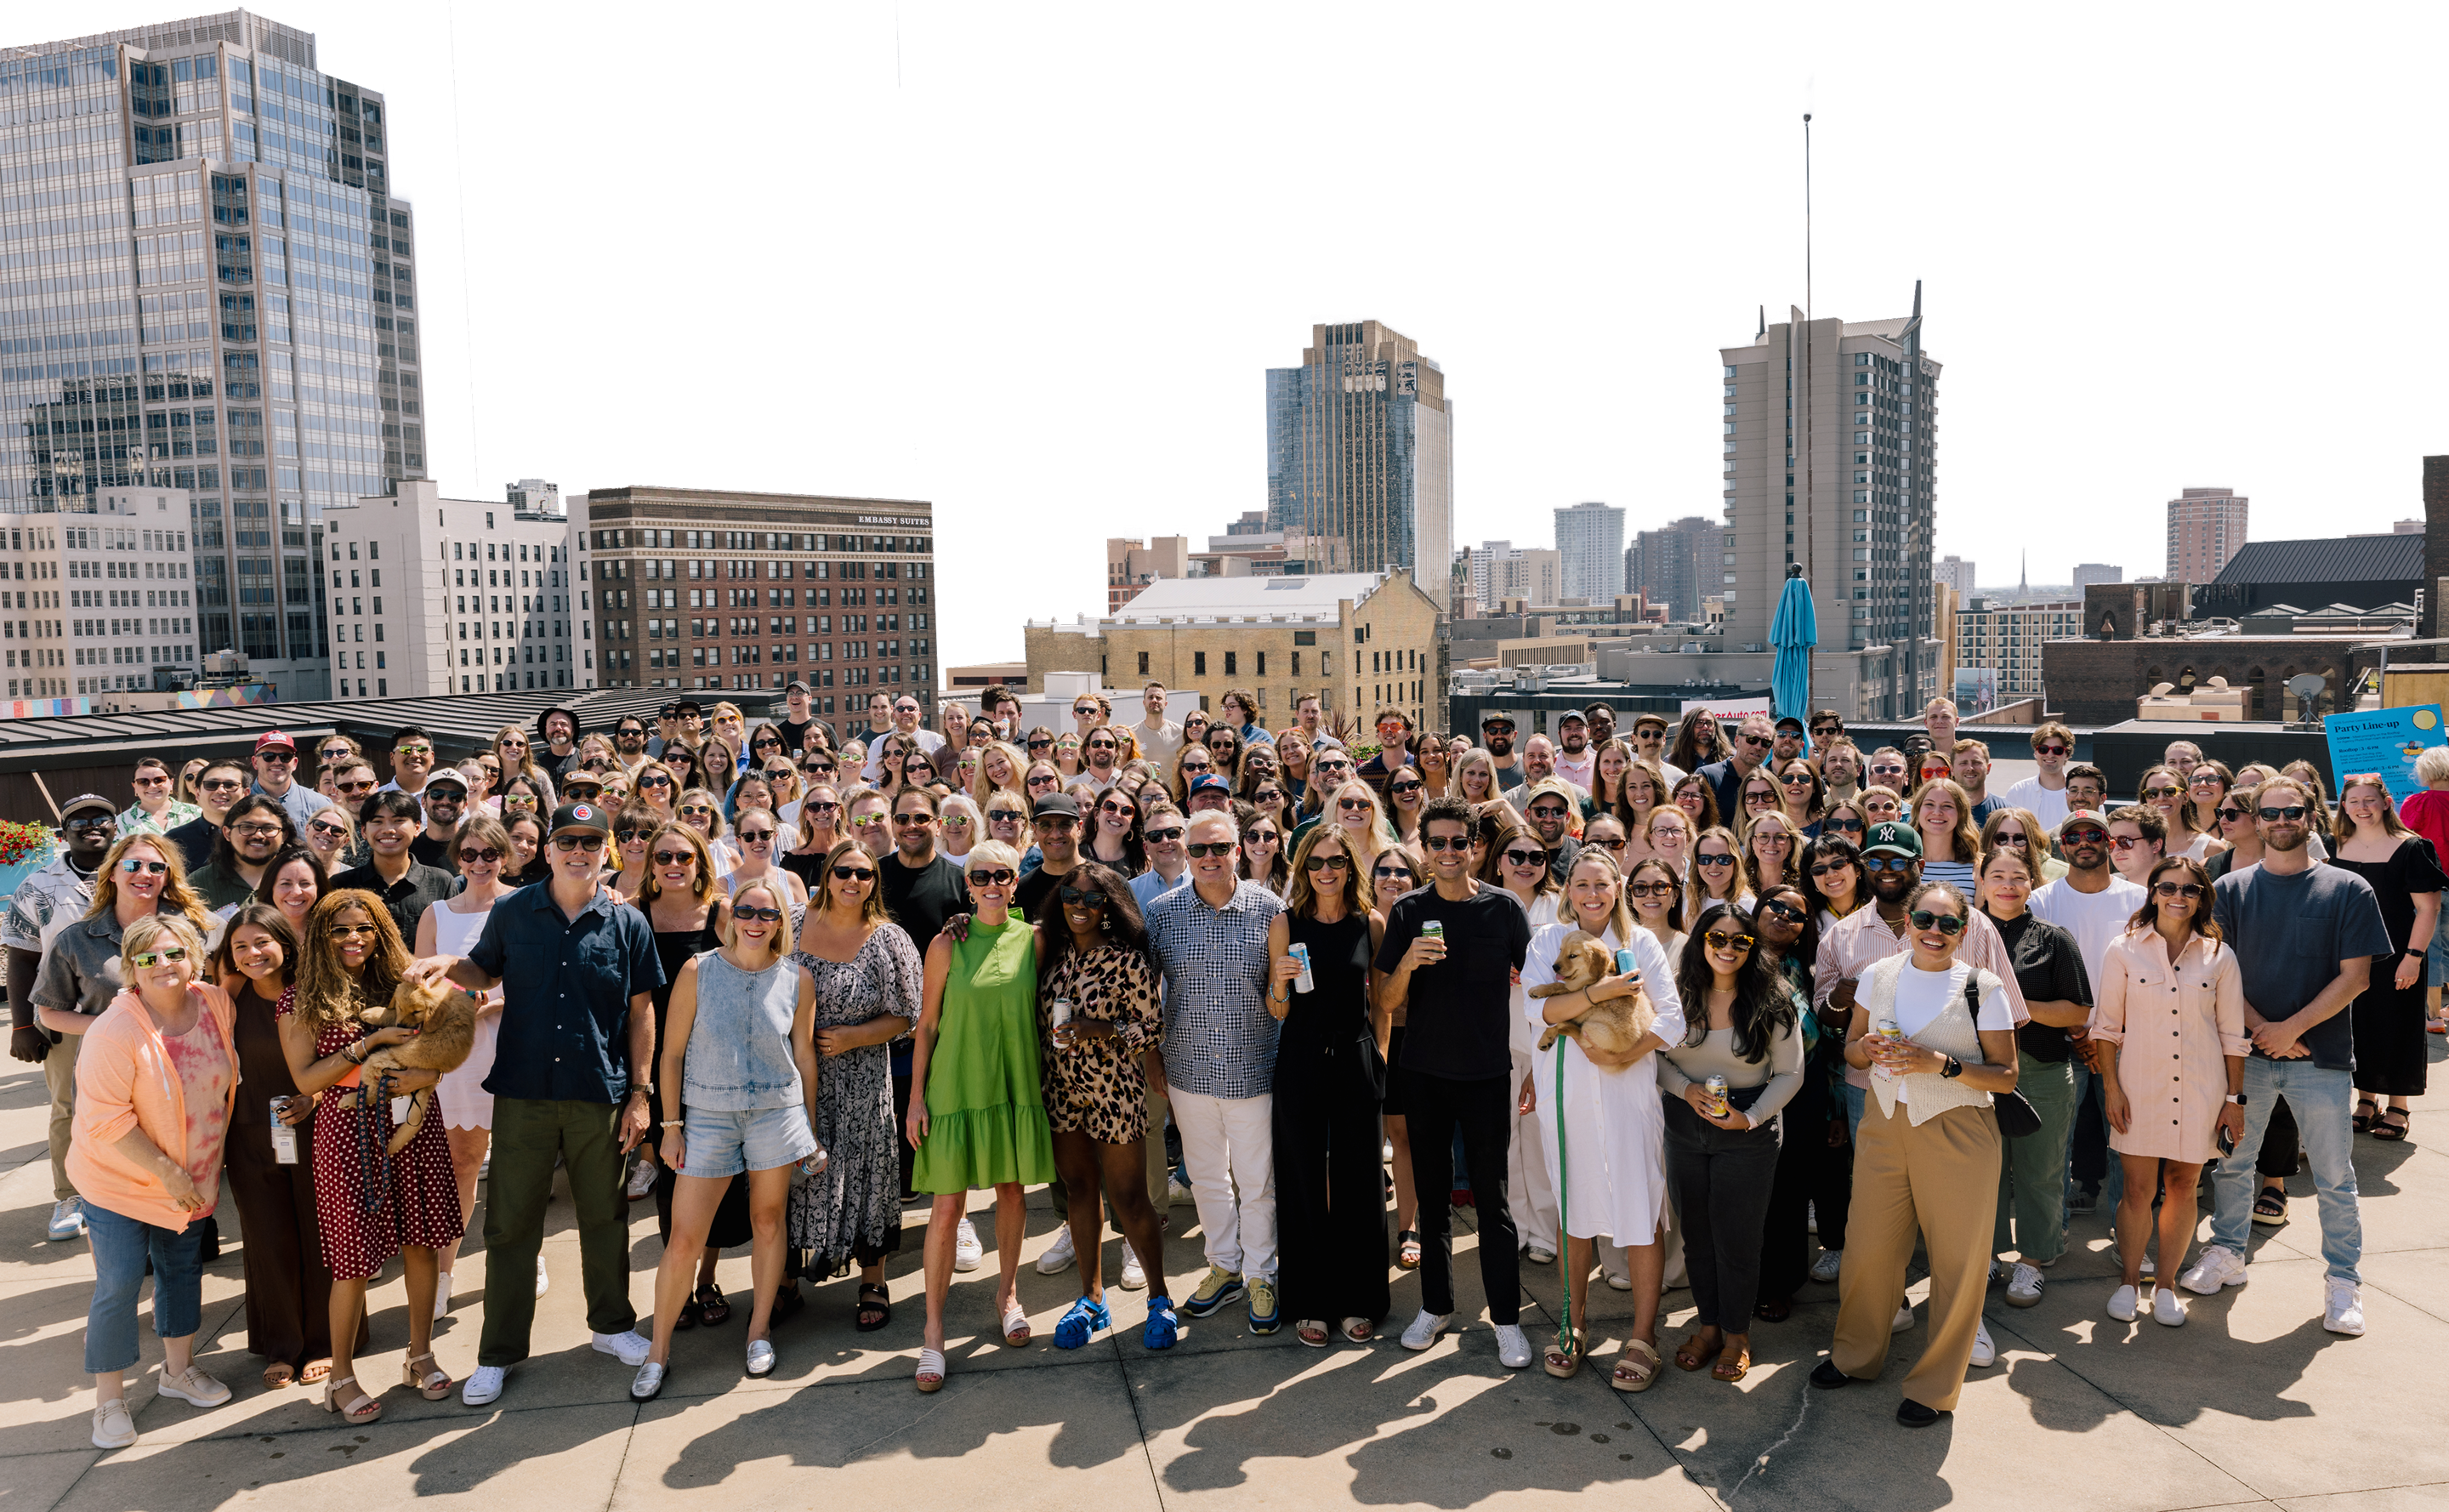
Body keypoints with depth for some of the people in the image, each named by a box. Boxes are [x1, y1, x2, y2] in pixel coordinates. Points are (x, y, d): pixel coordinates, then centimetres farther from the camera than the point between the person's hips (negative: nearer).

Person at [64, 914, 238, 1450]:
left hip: (192, 1176, 6)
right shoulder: (114, 1031, -25)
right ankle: (109, 1399, 15)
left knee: (182, 1270, 17)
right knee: (119, 1285, -3)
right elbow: (104, 1117, -24)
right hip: (120, 1178, -5)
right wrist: (167, 1172, -22)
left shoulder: (217, 1005, -8)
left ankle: (178, 1369, 36)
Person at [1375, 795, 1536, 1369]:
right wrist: (1408, 962, -20)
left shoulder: (1503, 908, -3)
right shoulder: (1408, 912, 1)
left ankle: (1507, 1318, 14)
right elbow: (1387, 1001, 0)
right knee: (1432, 1192, 12)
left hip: (1487, 1074, -2)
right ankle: (1436, 1305, 26)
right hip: (1424, 1074, 2)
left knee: (1492, 1198, 2)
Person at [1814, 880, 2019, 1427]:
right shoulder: (1878, 976, 4)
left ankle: (1935, 1385, 23)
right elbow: (1852, 1048, 13)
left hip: (1957, 1134, -3)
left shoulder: (1983, 988, -6)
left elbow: (2006, 1075, -7)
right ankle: (1857, 1355, 33)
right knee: (1867, 1246, 9)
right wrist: (1867, 1048, -10)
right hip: (1884, 1122, 3)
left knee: (1957, 1259, 5)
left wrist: (1940, 1063, -20)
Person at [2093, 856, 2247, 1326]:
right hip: (2140, 1086, -1)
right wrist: (2112, 1088, -2)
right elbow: (2107, 1026, 3)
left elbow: (2232, 1035, 7)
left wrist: (2234, 1098, 5)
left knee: (2182, 1186, 7)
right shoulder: (2125, 950, -1)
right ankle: (2129, 1279, 18)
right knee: (2138, 1188, 0)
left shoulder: (2219, 956, 3)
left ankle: (2166, 1283, 23)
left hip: (2200, 1090, 1)